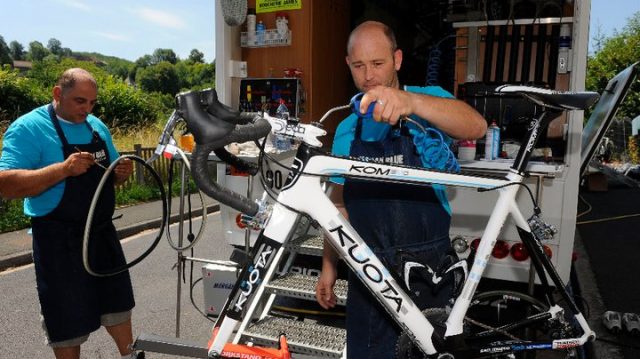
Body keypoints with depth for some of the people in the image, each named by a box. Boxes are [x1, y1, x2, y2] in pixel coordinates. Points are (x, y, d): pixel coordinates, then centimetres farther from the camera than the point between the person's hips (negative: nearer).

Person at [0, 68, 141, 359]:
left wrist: (122, 172, -6)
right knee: (68, 317, 8)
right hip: (60, 241, -6)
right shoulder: (29, 127, -12)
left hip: (102, 233, 6)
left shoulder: (97, 126, 8)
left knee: (117, 301, 18)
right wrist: (63, 169, -31)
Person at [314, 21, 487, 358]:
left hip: (427, 267, -3)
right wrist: (329, 265, 9)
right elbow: (339, 204, 11)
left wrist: (412, 101, -44)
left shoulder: (427, 101, -5)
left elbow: (476, 126, -27)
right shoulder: (346, 130, 7)